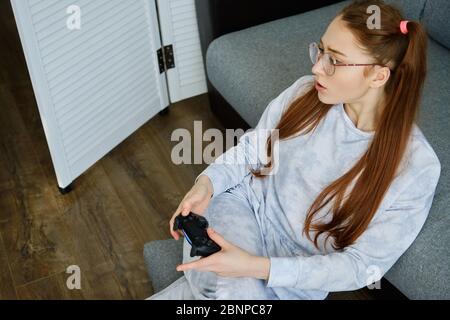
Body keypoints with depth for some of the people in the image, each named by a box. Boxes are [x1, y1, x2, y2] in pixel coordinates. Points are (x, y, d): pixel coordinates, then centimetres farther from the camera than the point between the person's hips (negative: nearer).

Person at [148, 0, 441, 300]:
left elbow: (362, 264, -17)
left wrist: (257, 267, -28)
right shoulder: (305, 91, -10)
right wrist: (208, 182, -16)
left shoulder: (417, 165, -20)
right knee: (237, 293, -30)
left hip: (298, 270, -1)